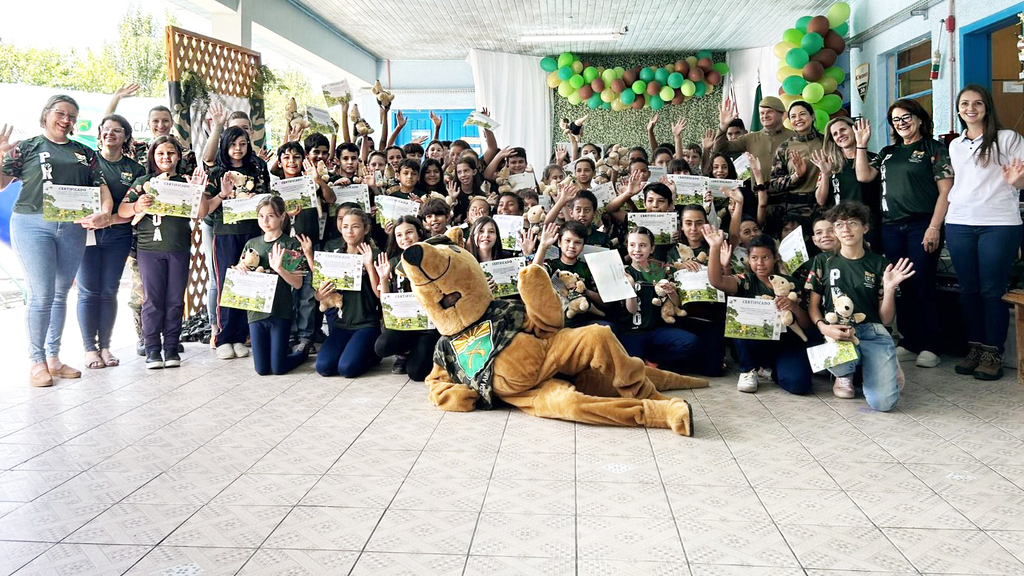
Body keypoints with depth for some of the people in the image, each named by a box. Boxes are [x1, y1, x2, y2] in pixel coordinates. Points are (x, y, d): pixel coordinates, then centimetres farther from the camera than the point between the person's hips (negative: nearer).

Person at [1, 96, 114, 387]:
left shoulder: (85, 153, 15)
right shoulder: (27, 147, 6)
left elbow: (102, 188, 9)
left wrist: (105, 212, -12)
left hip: (73, 228, 4)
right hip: (32, 225, -3)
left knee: (61, 294, 10)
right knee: (42, 295, -8)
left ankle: (54, 357, 20)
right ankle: (37, 361, 4)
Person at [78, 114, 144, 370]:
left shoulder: (134, 169, 7)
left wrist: (108, 219, -14)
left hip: (117, 236, 1)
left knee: (109, 291, 5)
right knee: (88, 291, -2)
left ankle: (105, 346, 13)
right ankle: (90, 348, 5)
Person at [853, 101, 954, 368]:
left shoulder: (934, 149, 0)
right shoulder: (888, 153, 17)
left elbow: (945, 191, -6)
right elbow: (863, 176, 8)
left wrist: (934, 227, -14)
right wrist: (861, 144, 2)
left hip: (922, 226, -5)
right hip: (891, 227, 5)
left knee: (922, 286, -5)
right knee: (900, 286, 7)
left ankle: (929, 346, 4)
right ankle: (909, 342, 17)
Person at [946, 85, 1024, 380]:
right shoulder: (955, 146, 15)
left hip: (999, 224, -4)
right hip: (959, 224, 4)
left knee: (992, 290, -3)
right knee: (968, 289, 6)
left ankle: (993, 352, 5)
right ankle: (975, 347, 16)